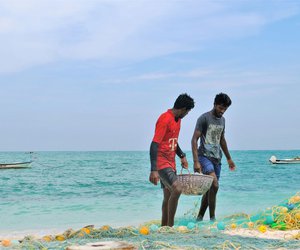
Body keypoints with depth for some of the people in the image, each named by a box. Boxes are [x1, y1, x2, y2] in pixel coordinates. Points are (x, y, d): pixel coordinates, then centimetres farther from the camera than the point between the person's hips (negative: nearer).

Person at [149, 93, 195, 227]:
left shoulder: (177, 119, 13)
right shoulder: (165, 119, -17)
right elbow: (154, 145, -23)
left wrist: (182, 156, 16)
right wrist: (154, 170, -29)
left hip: (170, 163, 10)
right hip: (161, 162, -10)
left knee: (169, 195, 11)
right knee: (177, 189, -23)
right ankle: (170, 225, -16)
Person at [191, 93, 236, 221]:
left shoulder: (222, 120, 15)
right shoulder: (204, 118, -8)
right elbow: (194, 139, -12)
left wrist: (229, 159, 28)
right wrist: (196, 161, -20)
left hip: (217, 159, 7)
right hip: (205, 156, -7)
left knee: (210, 189, 6)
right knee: (214, 184, -22)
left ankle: (199, 218, 16)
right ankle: (212, 218, -15)